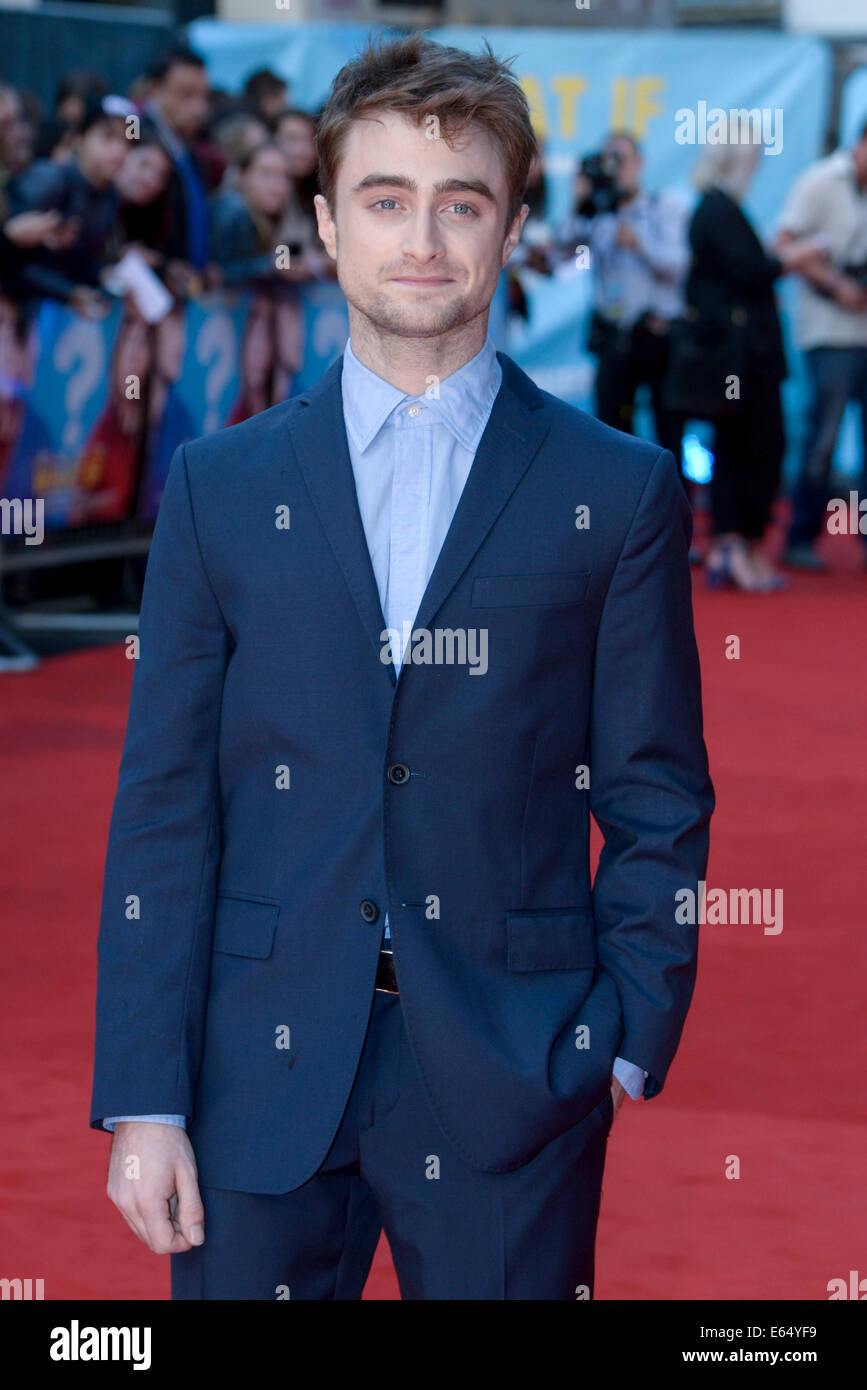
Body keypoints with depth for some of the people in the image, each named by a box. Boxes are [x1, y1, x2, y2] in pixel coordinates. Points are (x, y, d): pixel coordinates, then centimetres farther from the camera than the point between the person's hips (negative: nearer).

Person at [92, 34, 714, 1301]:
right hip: (262, 1083, 1)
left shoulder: (620, 494, 3)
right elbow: (162, 808, 4)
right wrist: (144, 1099, -1)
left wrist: (627, 1043, -5)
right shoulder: (218, 486, 6)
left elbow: (658, 803, 4)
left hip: (512, 1093, -1)